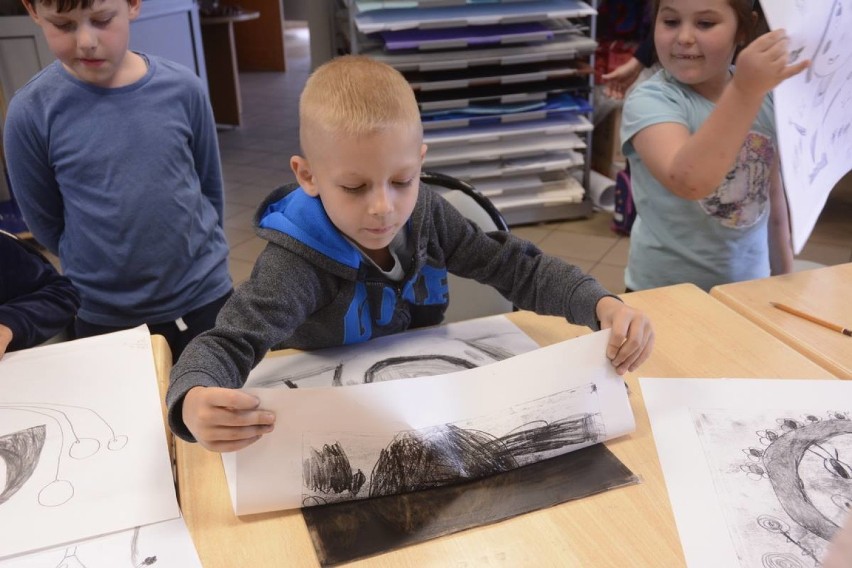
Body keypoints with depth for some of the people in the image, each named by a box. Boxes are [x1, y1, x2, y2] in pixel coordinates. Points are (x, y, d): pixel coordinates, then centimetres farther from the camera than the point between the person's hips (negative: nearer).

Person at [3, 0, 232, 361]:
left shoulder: (182, 89, -9)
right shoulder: (31, 111, -12)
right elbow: (45, 223, -1)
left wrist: (192, 248, 12)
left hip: (205, 298, 1)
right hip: (104, 317, -1)